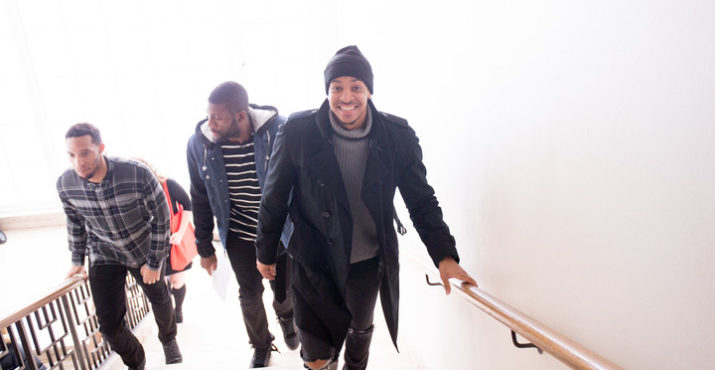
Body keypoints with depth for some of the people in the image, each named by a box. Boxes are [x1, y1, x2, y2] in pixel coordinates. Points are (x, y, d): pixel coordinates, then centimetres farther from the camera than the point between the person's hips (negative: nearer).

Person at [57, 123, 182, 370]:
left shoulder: (138, 174, -30)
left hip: (144, 250, -1)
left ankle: (168, 340, 53)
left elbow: (161, 218, -18)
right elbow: (75, 222, 4)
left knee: (160, 300, 20)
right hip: (104, 256, 2)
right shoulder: (65, 184, -17)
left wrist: (154, 262, -13)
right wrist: (77, 259, 13)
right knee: (109, 323, 0)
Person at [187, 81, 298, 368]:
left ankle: (286, 316, 55)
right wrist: (204, 248, 7)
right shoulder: (199, 143, -11)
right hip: (238, 236, 2)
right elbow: (200, 199, 1)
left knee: (285, 288, 16)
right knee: (250, 295, 17)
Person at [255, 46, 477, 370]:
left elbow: (422, 200, -4)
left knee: (361, 329, 26)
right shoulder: (298, 132, -15)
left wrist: (444, 255, -12)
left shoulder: (398, 136, -12)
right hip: (314, 262, -1)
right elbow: (274, 198, -4)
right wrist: (265, 252, 4)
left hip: (368, 264, 2)